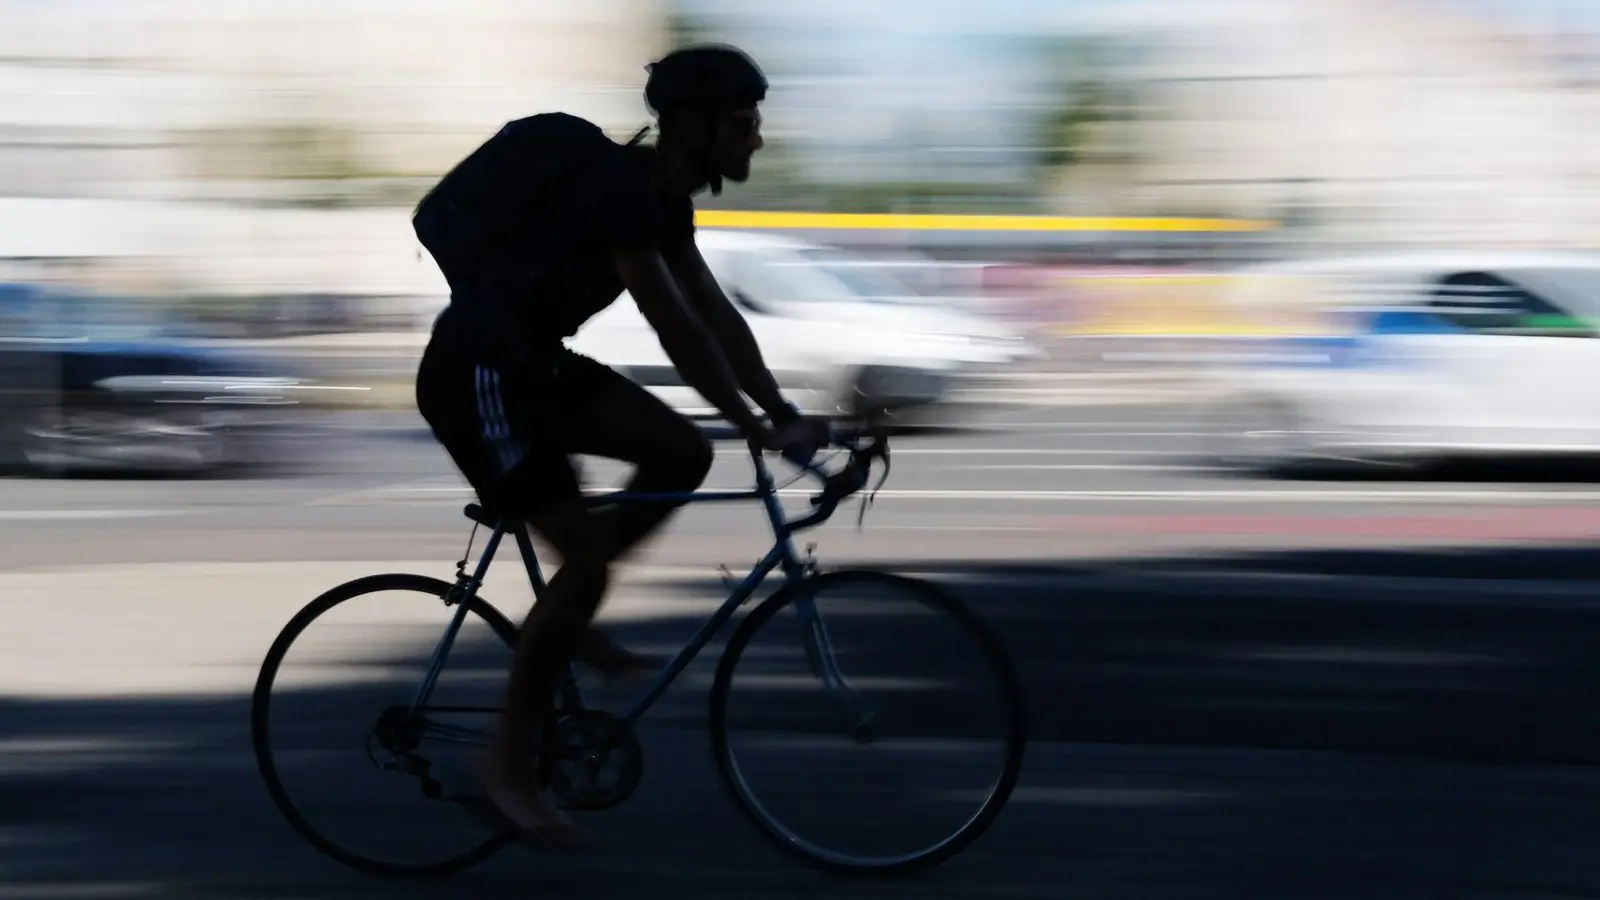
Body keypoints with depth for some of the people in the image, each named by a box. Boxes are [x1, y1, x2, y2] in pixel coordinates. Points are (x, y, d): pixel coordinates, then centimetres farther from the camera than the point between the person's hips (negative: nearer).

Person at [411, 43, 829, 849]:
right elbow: (678, 331, -26)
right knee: (586, 556, -10)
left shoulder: (663, 198, 7)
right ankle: (510, 765, 1)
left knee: (683, 455, 1)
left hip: (531, 364, 9)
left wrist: (785, 413, 5)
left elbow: (718, 315, 11)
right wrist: (760, 431, -24)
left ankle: (569, 619, 13)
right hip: (475, 375, -9)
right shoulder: (618, 188, -23)